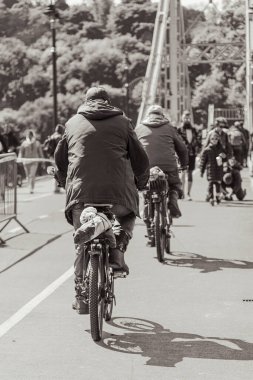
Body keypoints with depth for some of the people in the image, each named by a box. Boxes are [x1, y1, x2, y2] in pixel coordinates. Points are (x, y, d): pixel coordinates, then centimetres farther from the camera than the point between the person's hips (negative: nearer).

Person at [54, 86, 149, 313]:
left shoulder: (73, 123, 16)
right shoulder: (122, 122, 11)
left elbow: (60, 160, 22)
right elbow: (140, 159, 11)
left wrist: (66, 184, 38)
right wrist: (141, 183, 28)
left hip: (80, 191, 2)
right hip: (118, 192, -1)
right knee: (127, 216, 28)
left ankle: (81, 295, 12)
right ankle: (117, 249, 2)